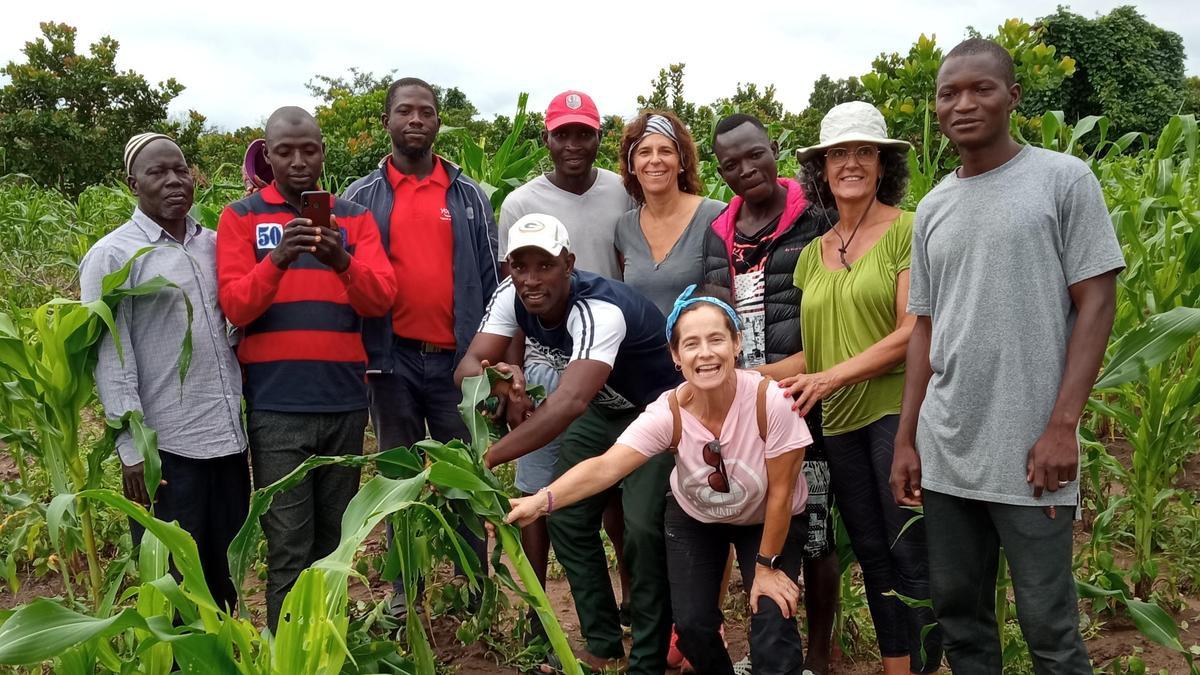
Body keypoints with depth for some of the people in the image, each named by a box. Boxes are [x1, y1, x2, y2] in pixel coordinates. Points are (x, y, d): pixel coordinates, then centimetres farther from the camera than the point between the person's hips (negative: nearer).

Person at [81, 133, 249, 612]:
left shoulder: (215, 245, 10)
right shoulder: (112, 256, -4)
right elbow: (110, 357, -9)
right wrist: (132, 446, -13)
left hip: (230, 438, 5)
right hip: (165, 446, -5)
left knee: (225, 575, 15)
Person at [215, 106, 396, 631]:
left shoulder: (355, 218, 10)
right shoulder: (240, 217, 4)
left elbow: (382, 298, -2)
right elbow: (234, 306, -6)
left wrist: (342, 261, -22)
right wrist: (276, 260, -24)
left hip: (345, 399, 3)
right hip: (276, 404, -2)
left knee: (334, 537, 12)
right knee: (288, 548, -1)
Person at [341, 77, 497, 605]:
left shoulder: (469, 196, 7)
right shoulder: (361, 197, 6)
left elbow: (490, 278, 8)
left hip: (458, 360, 0)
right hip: (392, 360, 0)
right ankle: (404, 594, 21)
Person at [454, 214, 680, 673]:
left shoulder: (600, 311, -38)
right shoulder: (511, 297, -15)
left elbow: (570, 401, -51)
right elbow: (468, 367, -19)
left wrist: (485, 459, -57)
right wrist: (498, 377, -43)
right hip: (602, 411, 7)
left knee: (644, 530, -17)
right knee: (565, 519, 4)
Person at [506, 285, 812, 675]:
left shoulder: (771, 403, -34)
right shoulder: (668, 414, -29)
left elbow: (780, 493, -22)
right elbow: (606, 467, -42)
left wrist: (767, 566, -13)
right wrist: (542, 501, -58)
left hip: (769, 521, -1)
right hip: (695, 517, 2)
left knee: (773, 622, -14)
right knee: (692, 624, -3)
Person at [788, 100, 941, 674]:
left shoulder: (908, 231, -4)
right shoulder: (812, 254, 14)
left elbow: (912, 332, -12)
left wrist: (831, 377, -18)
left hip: (899, 409, -6)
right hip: (839, 421, 6)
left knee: (911, 555, 0)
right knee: (871, 554, 13)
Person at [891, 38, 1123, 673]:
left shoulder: (1064, 178, -1)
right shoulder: (932, 208, 12)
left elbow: (1096, 302, -5)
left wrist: (1062, 426, -13)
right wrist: (905, 440, 9)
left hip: (1029, 454, -4)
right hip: (944, 453, 5)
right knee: (958, 610, 13)